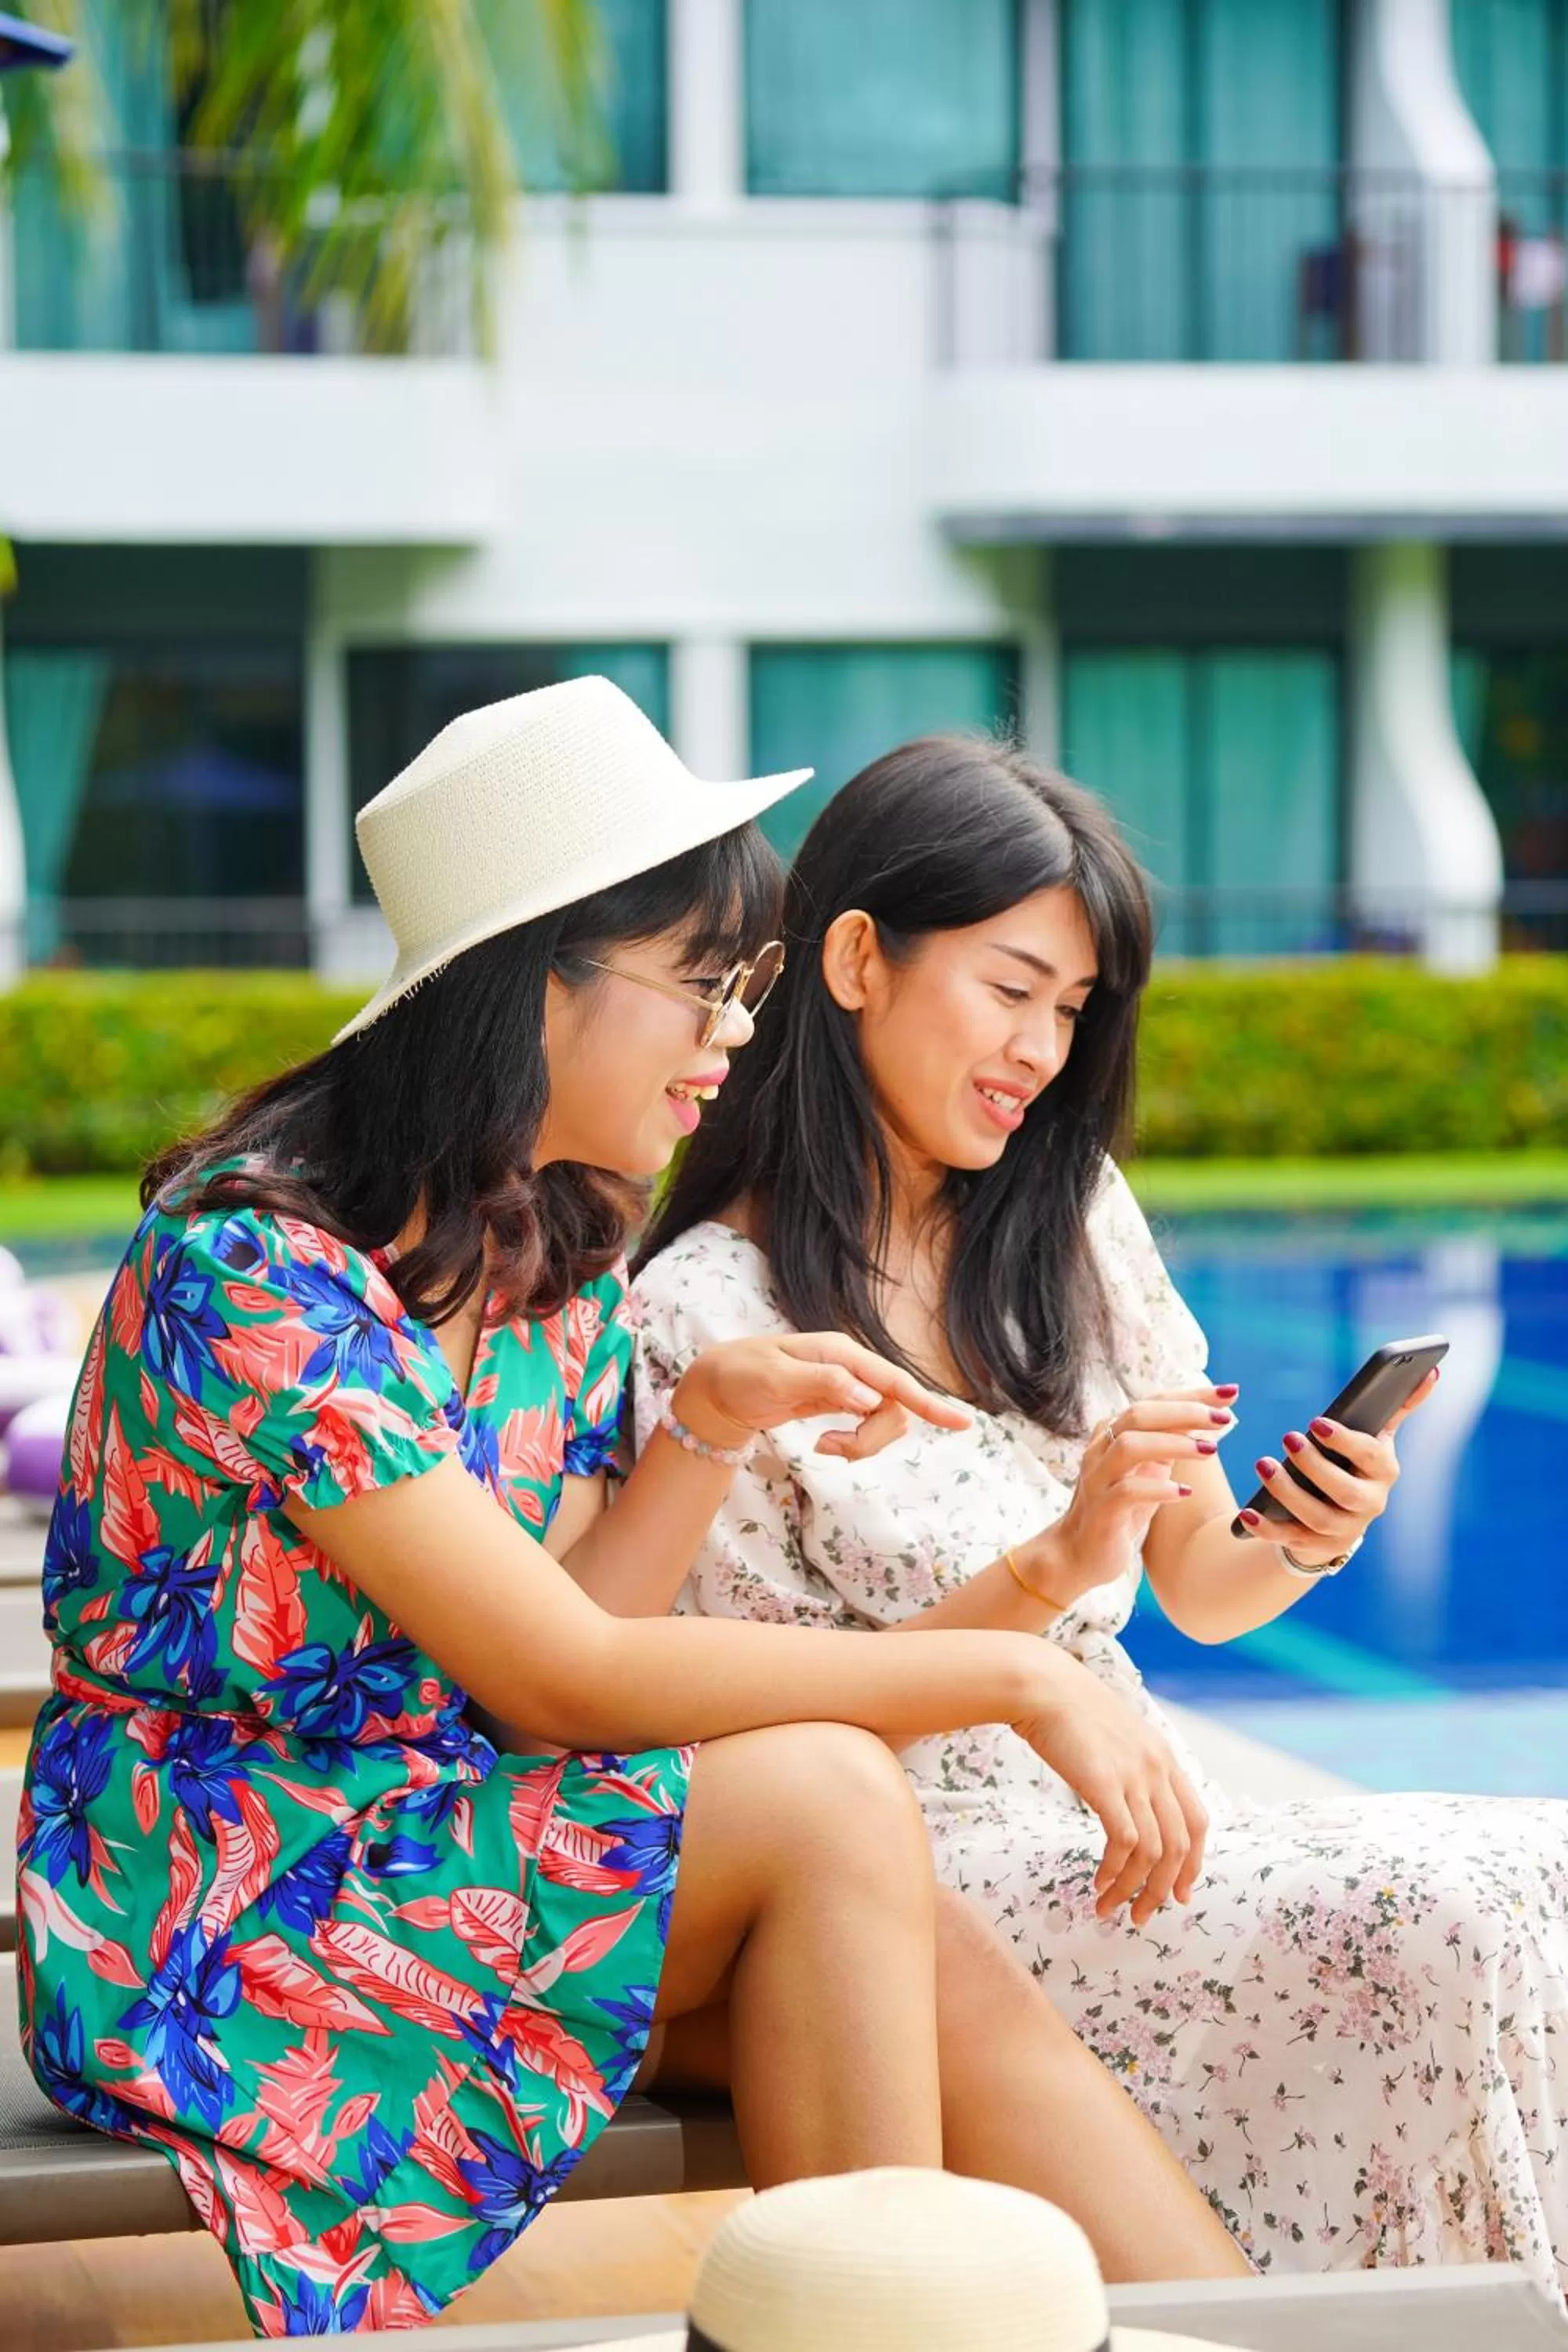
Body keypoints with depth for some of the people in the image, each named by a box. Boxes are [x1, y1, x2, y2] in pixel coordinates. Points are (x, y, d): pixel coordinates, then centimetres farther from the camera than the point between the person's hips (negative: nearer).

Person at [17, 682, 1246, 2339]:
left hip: (440, 1842, 7)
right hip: (208, 1915, -7)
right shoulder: (253, 1268, -21)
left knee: (947, 1991, -17)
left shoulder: (563, 1261, 7)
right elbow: (559, 1679, -22)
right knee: (823, 1800, -23)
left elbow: (551, 1659, 2)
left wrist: (711, 1426, -12)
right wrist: (1009, 1677, -20)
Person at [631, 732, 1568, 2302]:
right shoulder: (700, 1319, -8)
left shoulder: (1074, 1223, 11)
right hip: (915, 1878, -6)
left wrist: (1306, 1545, -8)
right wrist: (1050, 1568, -20)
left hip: (1129, 1831, 6)